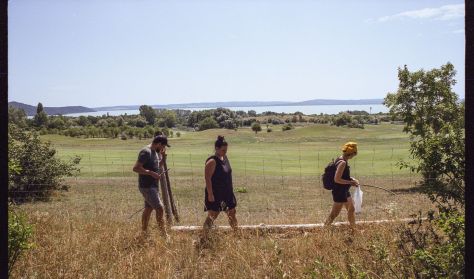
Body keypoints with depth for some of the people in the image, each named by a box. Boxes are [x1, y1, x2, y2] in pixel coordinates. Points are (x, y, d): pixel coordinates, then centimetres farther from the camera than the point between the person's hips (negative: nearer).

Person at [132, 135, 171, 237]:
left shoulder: (155, 152, 12)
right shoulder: (146, 152, -18)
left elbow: (158, 166, 25)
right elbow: (136, 168, -23)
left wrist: (163, 157, 7)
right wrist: (151, 173, -25)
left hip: (152, 186, 10)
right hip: (147, 186, -10)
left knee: (148, 209, 14)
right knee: (159, 209, -9)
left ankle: (144, 232, 23)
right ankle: (164, 234, -4)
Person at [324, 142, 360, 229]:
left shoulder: (341, 160, 6)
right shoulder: (342, 163, -23)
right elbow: (337, 179, -26)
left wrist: (351, 179, 5)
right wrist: (350, 182, -19)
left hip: (344, 191, 10)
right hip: (339, 192, -10)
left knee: (352, 210, 22)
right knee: (334, 214, -2)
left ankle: (353, 229, 36)